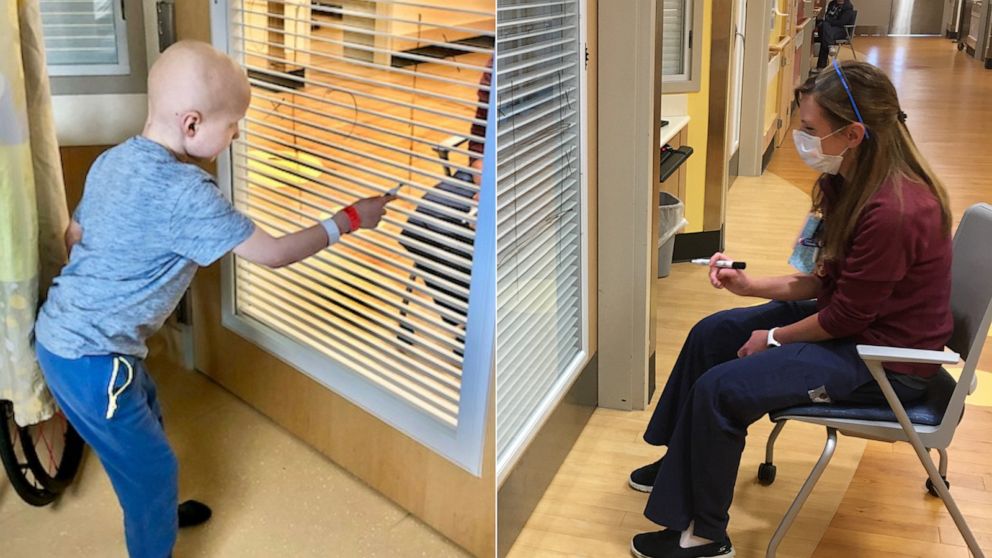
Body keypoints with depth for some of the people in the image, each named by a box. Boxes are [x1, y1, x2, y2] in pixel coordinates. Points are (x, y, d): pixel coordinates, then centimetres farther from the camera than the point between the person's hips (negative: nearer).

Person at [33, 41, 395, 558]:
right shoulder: (185, 192, -26)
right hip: (89, 357, -9)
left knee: (145, 424, 29)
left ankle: (153, 510, 52)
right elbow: (273, 253, -19)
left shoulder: (113, 159, 1)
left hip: (65, 331, 10)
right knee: (152, 464, 8)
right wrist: (348, 220, -8)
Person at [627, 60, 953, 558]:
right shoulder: (850, 181, -1)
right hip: (853, 318, 10)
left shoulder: (894, 211, -31)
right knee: (712, 334, 12)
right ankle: (681, 462, 29)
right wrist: (752, 285, -4)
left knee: (721, 388, -18)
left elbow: (845, 316, -23)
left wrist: (775, 338, -9)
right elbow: (825, 279, 6)